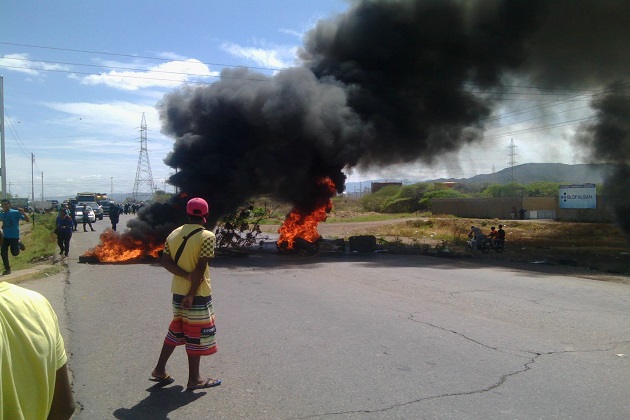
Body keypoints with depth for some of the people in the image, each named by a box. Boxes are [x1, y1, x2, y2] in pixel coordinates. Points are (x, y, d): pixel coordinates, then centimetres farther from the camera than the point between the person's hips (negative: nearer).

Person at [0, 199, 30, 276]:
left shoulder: (16, 212, -10)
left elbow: (27, 220, -15)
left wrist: (23, 213, -30)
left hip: (14, 236, -4)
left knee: (15, 253, -1)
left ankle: (19, 244, 31)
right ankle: (7, 269, 11)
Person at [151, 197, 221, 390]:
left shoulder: (174, 234, 6)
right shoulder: (207, 236, -14)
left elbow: (165, 261, -1)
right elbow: (200, 267, -20)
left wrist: (186, 275, -9)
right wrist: (192, 294, -17)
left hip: (178, 291, 7)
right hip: (198, 294, -7)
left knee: (176, 330, 21)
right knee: (196, 334, 4)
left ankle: (160, 370, 27)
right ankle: (194, 379, 15)